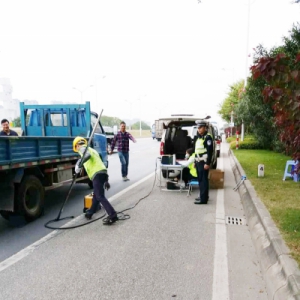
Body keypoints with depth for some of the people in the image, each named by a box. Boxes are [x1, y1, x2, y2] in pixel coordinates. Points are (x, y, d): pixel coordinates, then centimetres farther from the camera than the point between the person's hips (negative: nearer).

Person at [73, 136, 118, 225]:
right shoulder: (92, 150, 33)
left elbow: (87, 155, -18)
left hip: (97, 174, -9)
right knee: (96, 195, 21)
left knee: (100, 197, -10)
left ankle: (113, 215, -16)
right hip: (103, 172, 9)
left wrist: (79, 165, -21)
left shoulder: (82, 148, 9)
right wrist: (106, 181, 28)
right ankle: (90, 213, 36)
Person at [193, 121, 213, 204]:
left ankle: (203, 199, -1)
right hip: (198, 162, 9)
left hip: (203, 162, -9)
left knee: (203, 180, -6)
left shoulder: (207, 137, -12)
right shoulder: (197, 137, 17)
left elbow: (210, 151, -18)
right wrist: (195, 161, 21)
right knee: (200, 179, 16)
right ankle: (203, 195, 29)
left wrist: (207, 163, -22)